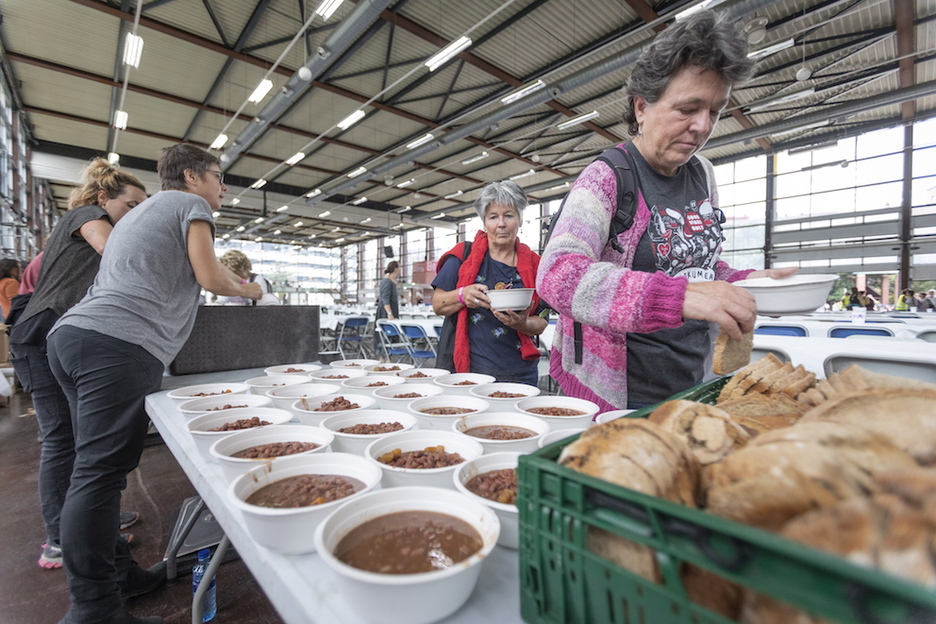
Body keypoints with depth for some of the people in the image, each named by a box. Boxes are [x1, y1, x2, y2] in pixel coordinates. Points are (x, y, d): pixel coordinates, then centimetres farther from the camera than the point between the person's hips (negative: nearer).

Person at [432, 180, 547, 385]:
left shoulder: (533, 265, 4)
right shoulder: (463, 256, 0)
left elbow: (540, 323, 5)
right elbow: (437, 304, 1)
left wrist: (523, 324, -17)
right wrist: (462, 295, -19)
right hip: (465, 369, -1)